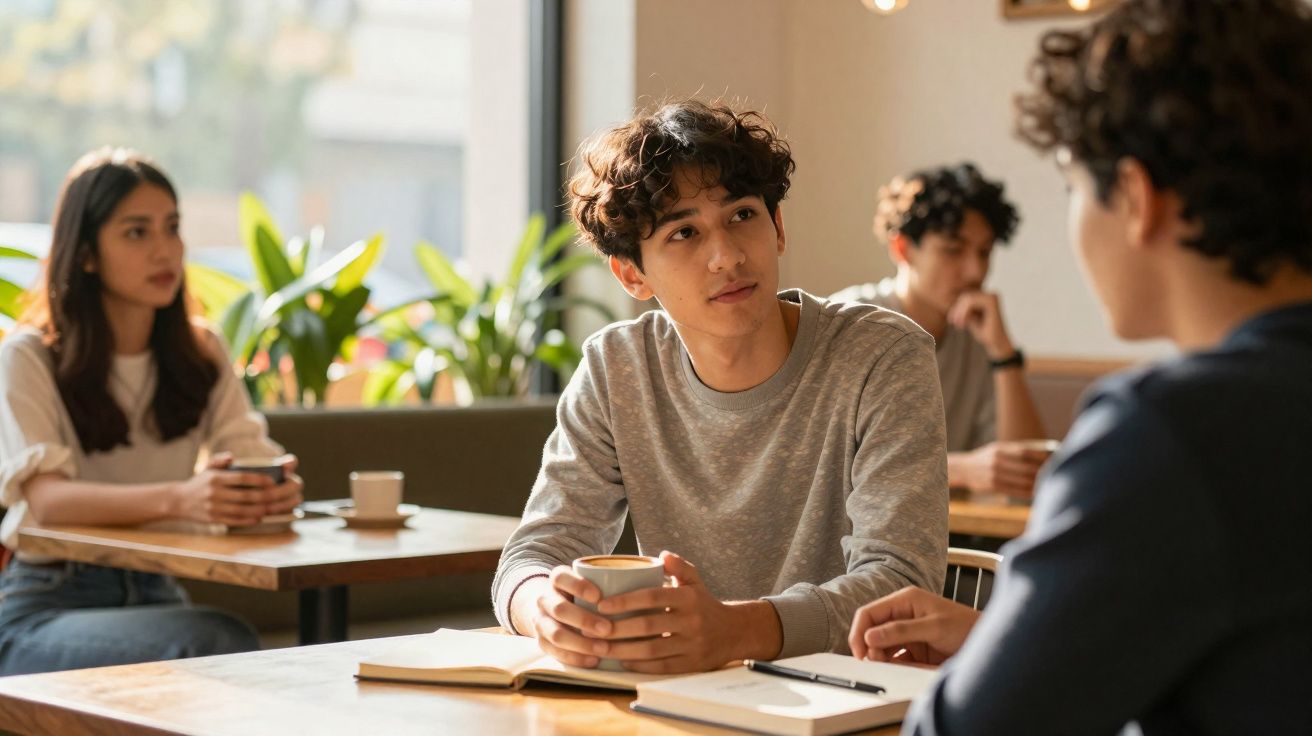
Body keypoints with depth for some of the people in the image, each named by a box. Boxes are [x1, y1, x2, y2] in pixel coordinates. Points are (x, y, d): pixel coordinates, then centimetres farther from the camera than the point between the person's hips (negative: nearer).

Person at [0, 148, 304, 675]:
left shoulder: (201, 356, 11)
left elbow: (253, 455, -2)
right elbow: (47, 497, -22)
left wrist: (278, 488, -29)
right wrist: (179, 499, -40)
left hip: (154, 595, 5)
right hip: (44, 609, -4)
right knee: (218, 639, -33)